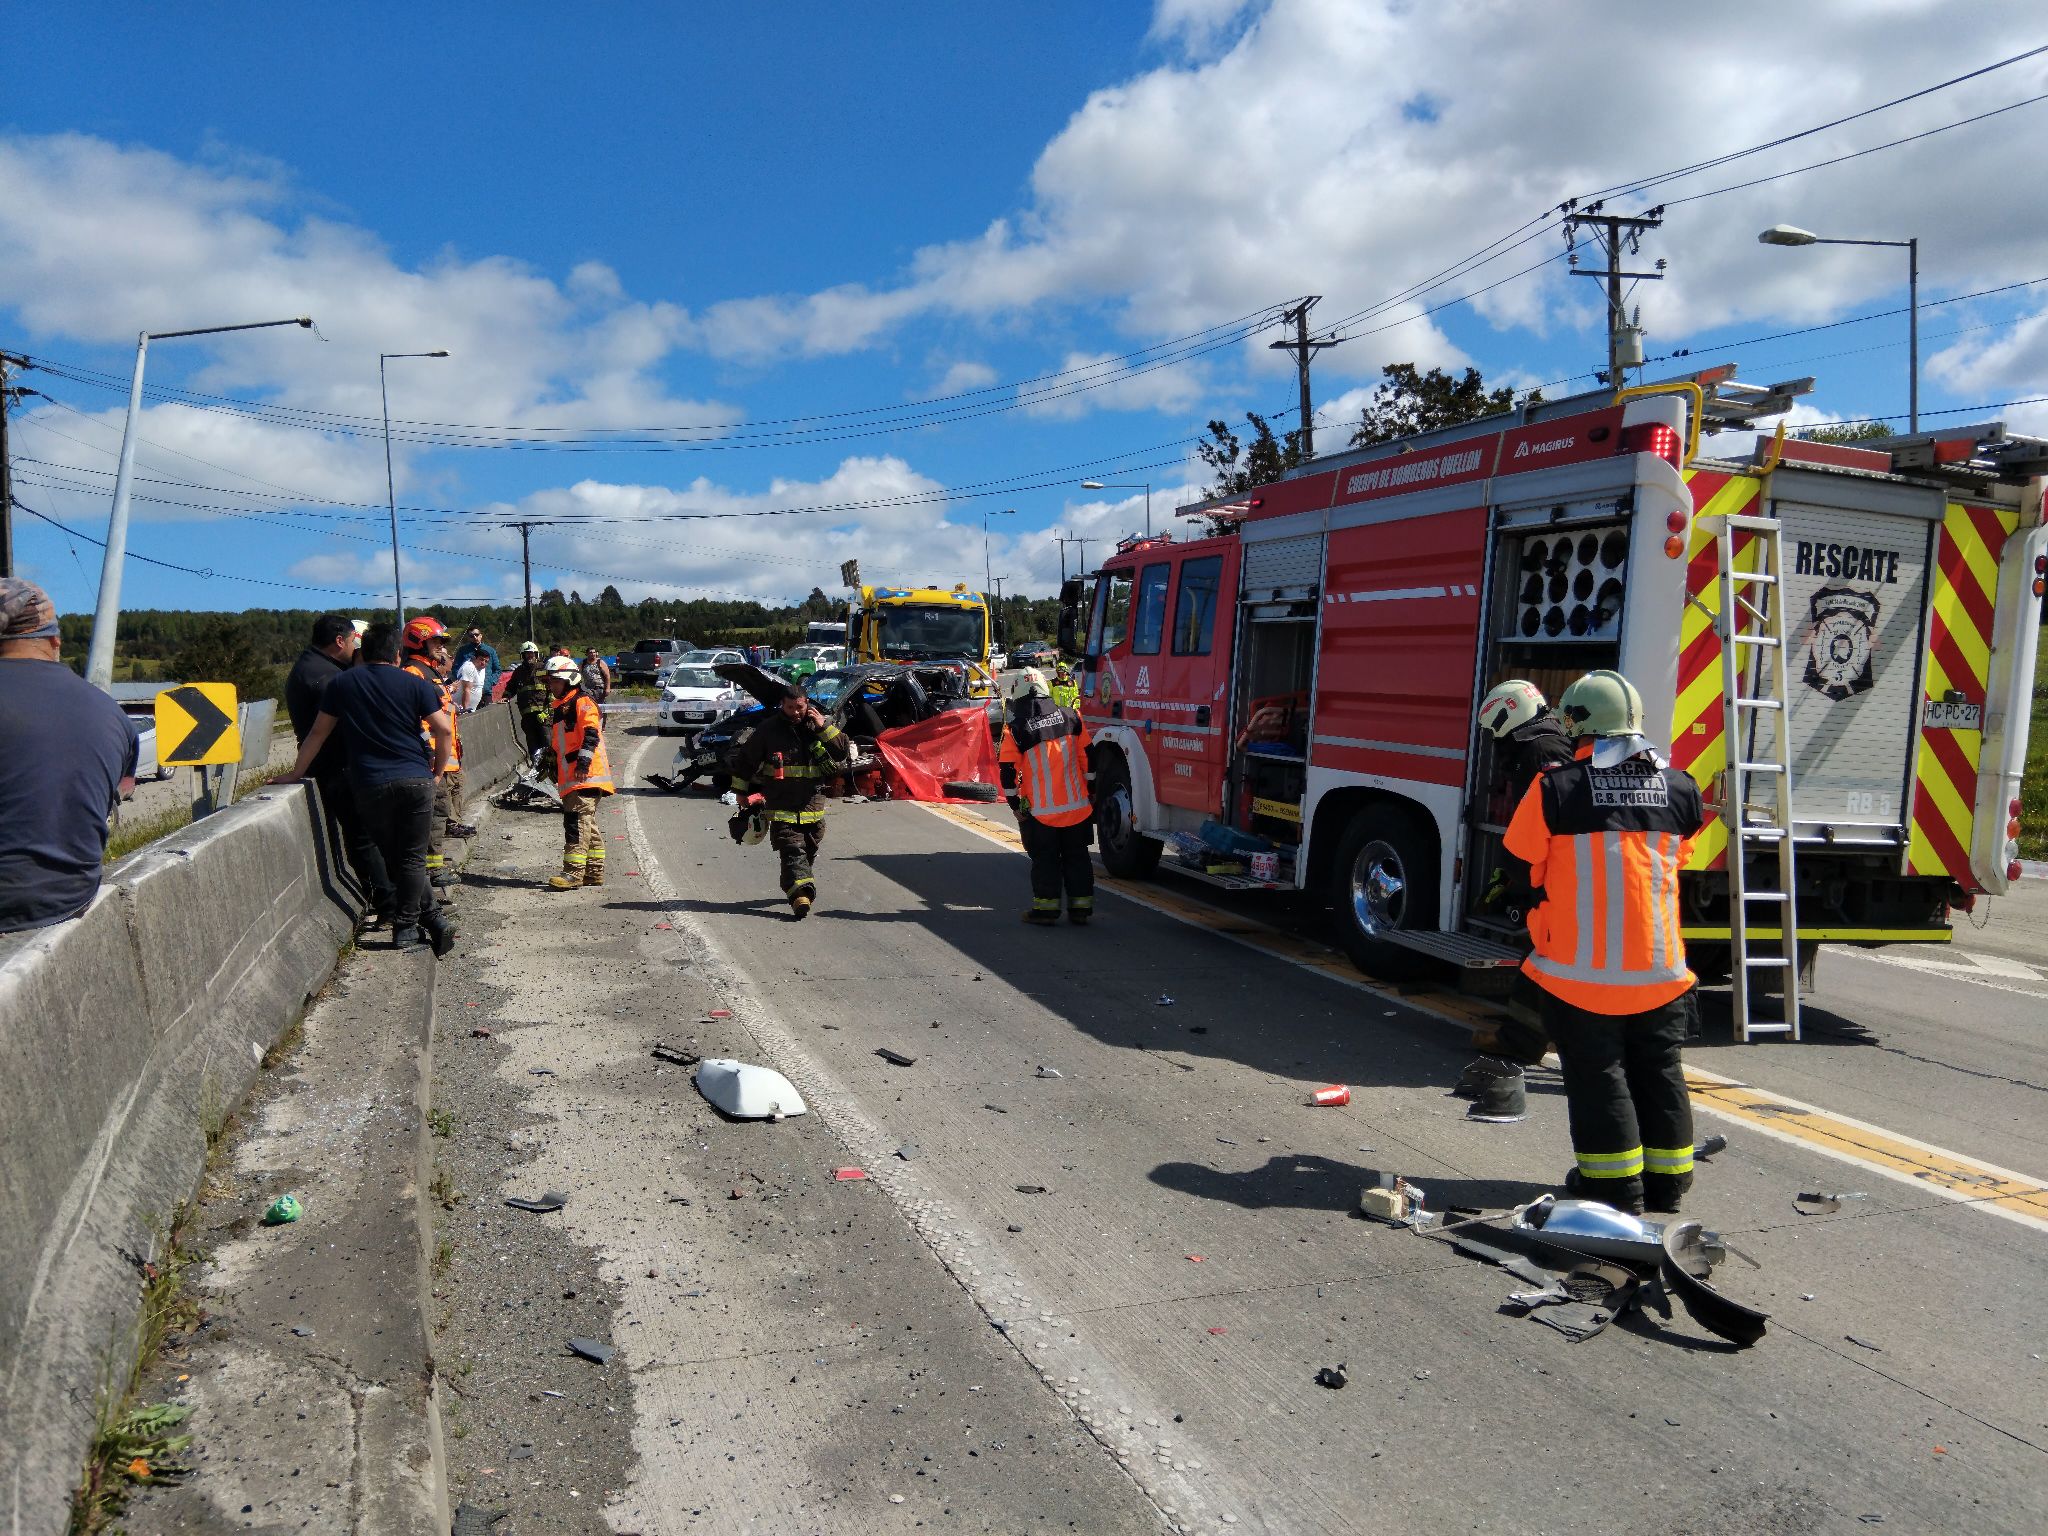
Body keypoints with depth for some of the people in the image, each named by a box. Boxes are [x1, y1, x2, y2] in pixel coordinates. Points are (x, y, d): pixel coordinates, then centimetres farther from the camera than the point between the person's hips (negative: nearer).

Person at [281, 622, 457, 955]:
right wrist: (438, 771, 10)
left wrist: (295, 774, 21)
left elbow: (318, 734, 11)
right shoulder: (414, 684, 2)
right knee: (412, 858, 5)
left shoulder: (340, 684, 7)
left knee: (394, 858, 12)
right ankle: (405, 926, 2)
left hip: (371, 785, 1)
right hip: (416, 779, 0)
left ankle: (432, 918, 8)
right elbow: (444, 731, -3)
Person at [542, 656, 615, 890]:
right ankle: (594, 872, 18)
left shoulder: (582, 703, -7)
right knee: (587, 824, 12)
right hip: (571, 778, 10)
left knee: (577, 822, -15)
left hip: (586, 775, -10)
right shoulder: (560, 708, 24)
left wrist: (583, 761, -27)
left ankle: (574, 872, -18)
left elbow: (591, 734, -20)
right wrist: (555, 771, 31)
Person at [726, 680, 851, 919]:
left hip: (812, 802, 3)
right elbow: (744, 759, 7)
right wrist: (741, 792, 11)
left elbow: (843, 752, -2)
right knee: (791, 849, -16)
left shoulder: (818, 724, 3)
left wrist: (825, 728, -13)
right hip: (780, 804, -3)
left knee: (810, 850, 14)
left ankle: (800, 889, 33)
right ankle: (801, 894, -28)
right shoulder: (768, 729, -3)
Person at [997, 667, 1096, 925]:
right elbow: (1088, 757, 4)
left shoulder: (1015, 729, -10)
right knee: (1077, 857, 13)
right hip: (1077, 806, 3)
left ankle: (1046, 909, 12)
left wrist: (1015, 805, 6)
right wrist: (1092, 792, 14)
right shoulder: (1071, 717, -1)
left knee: (1045, 860, 9)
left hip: (1041, 811, -3)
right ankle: (1081, 907, 16)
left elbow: (1009, 773, -6)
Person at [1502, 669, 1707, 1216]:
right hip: (1660, 970, 4)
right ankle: (1666, 1181, 26)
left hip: (1581, 971, -4)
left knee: (1597, 1077, 8)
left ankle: (1615, 1184, 14)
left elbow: (1520, 869, -3)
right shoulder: (1680, 789, 2)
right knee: (1660, 1076, 16)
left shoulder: (1556, 788, -11)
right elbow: (1677, 862, 17)